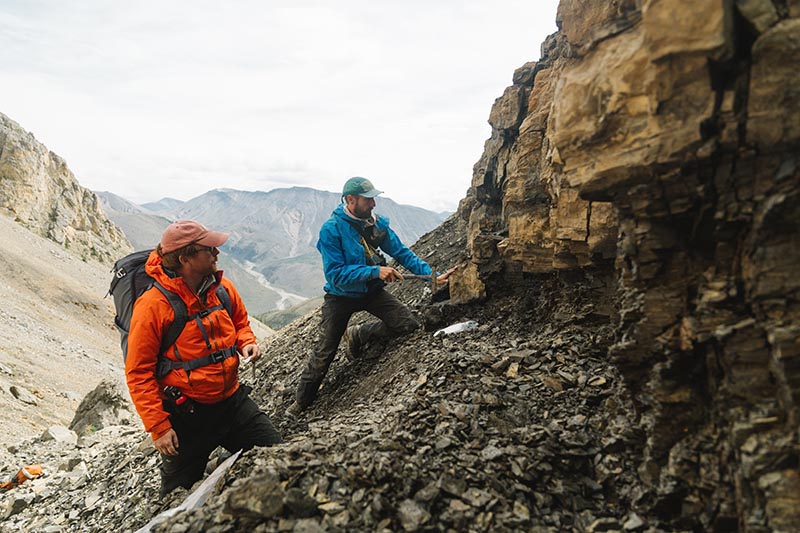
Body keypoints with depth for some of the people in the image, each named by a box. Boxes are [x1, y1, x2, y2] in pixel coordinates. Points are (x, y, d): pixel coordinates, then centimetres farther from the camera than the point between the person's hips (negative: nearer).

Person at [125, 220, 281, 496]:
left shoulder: (223, 288, -3)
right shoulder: (153, 304, -20)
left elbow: (240, 322, 18)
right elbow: (138, 373, -15)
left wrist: (247, 343, -4)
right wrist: (158, 426, -16)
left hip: (231, 399, 5)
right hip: (186, 416, -4)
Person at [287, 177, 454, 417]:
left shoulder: (378, 223, -8)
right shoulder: (331, 229, -22)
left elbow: (402, 253, -4)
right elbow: (335, 273, -28)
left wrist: (432, 275, -14)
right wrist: (375, 271, -35)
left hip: (372, 291, 4)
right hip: (341, 296, -4)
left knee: (408, 324, -12)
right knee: (323, 354, 1)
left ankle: (358, 335, 12)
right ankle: (301, 402, 24)